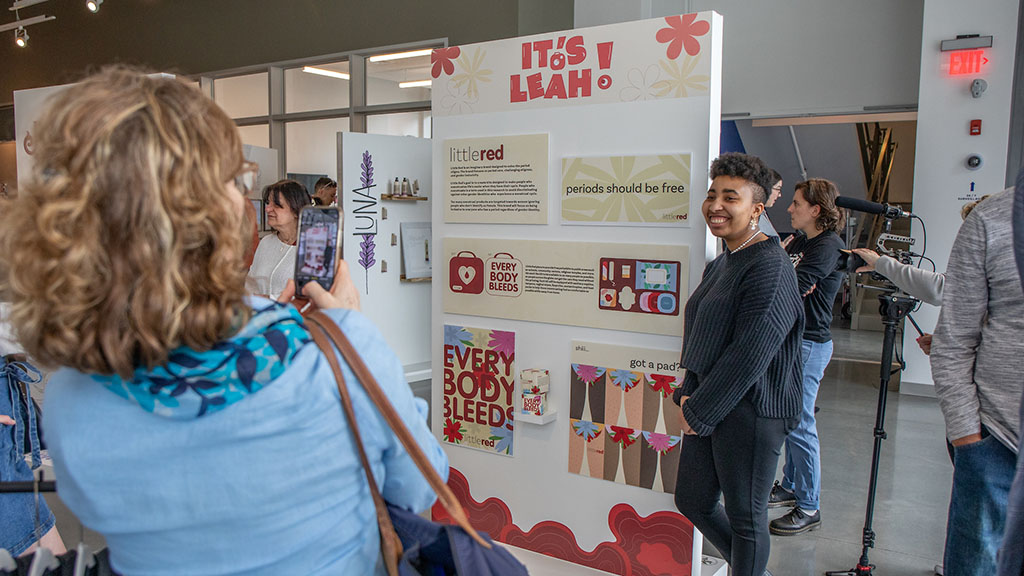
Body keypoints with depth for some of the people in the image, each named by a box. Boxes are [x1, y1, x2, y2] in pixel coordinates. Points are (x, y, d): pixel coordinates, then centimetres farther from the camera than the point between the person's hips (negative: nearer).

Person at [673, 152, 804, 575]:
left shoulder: (769, 267, -17)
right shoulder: (719, 265, 13)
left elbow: (749, 354, -22)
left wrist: (700, 411, -15)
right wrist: (688, 395, 7)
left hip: (751, 410, -9)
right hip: (709, 405, 10)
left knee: (746, 516, 6)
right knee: (691, 500, 18)